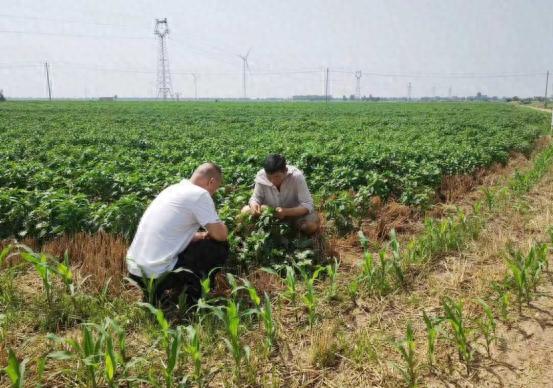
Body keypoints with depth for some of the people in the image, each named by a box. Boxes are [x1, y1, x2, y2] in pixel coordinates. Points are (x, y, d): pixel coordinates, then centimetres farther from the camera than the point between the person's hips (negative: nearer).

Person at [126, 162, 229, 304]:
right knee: (220, 247, 3)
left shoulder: (173, 189, 15)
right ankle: (189, 295, 6)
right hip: (158, 275, -8)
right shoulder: (200, 194, -10)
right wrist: (207, 234, 12)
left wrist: (202, 235, 15)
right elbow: (221, 234, -10)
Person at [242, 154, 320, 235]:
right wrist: (254, 205, -34)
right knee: (245, 211, -17)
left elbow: (307, 205, -29)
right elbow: (256, 198, -9)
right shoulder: (261, 176, -22)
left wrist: (286, 212, -44)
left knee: (313, 224, -30)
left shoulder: (296, 177, -29)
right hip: (269, 211, 2)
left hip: (293, 212, -2)